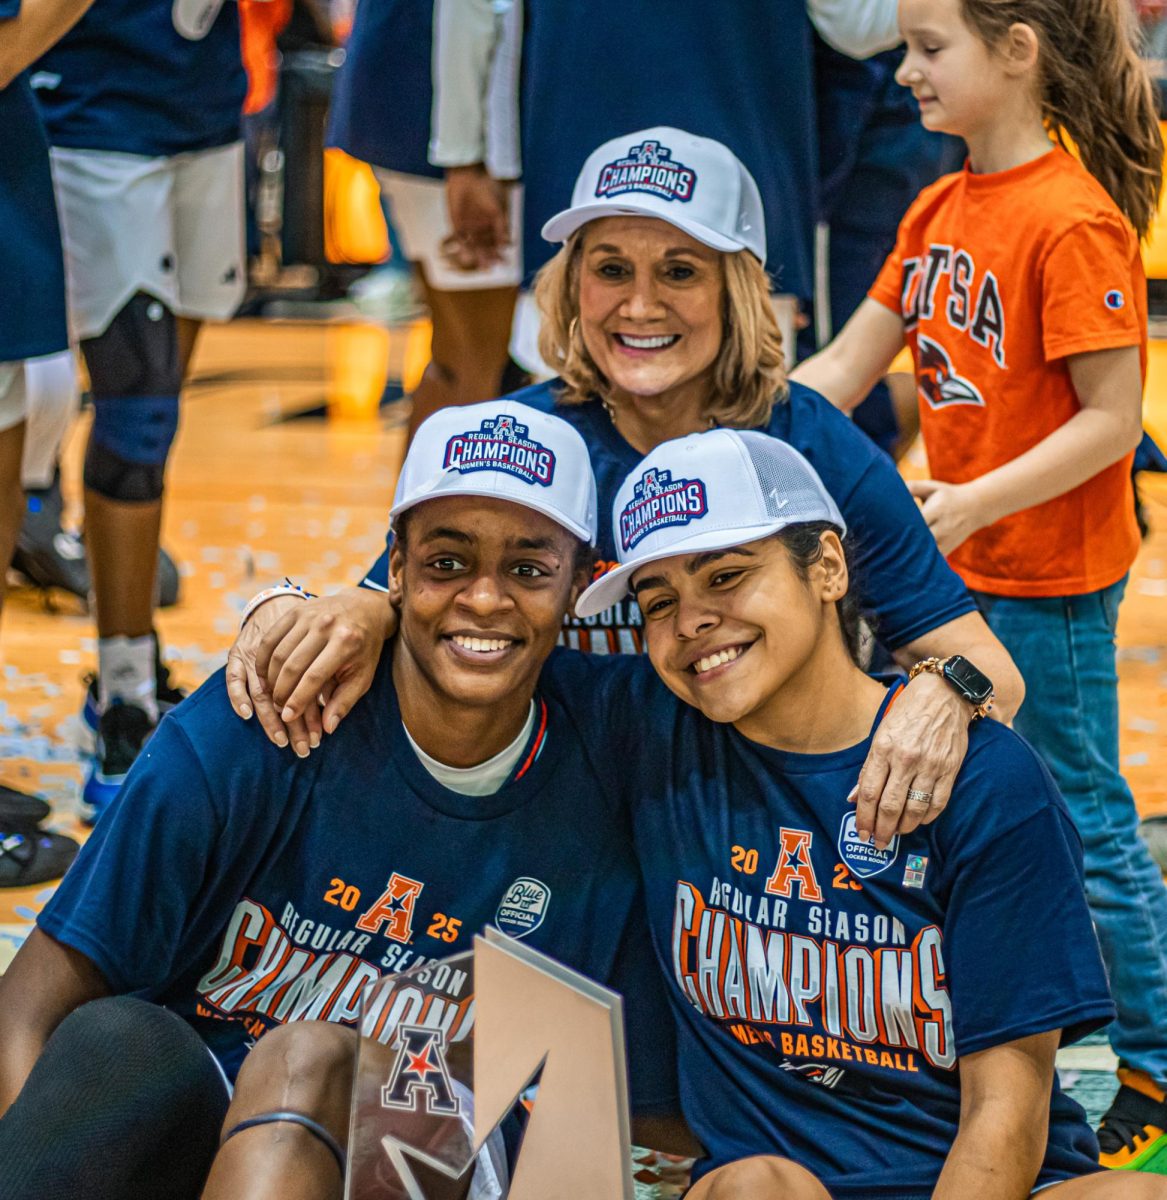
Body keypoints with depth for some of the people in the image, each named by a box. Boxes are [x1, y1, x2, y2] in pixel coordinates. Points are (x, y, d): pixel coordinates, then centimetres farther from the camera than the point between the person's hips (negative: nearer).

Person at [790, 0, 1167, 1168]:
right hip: (959, 569, 8)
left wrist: (978, 500, -27)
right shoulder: (938, 211, 6)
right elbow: (841, 371, 9)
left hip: (1052, 582, -8)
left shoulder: (1072, 220, -19)